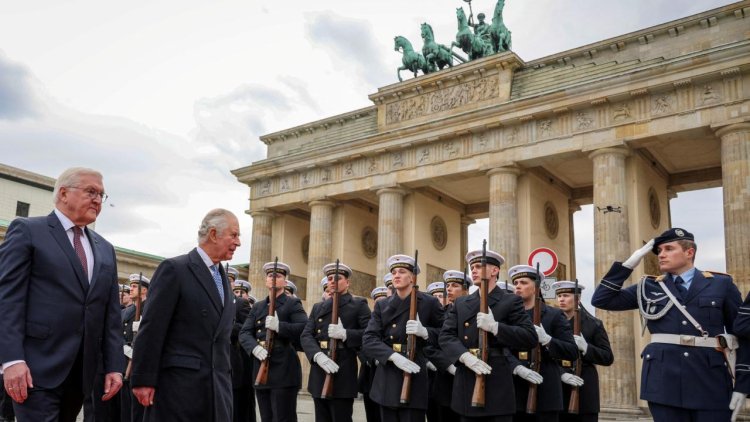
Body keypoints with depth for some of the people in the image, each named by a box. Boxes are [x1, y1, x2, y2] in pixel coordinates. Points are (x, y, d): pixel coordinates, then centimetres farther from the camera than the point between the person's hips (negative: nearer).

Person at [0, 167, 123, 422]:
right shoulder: (27, 230, 1)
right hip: (38, 367, -5)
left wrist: (114, 365, 6)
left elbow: (111, 313, 14)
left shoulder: (105, 249, 18)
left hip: (82, 371, 6)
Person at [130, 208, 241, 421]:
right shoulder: (174, 269, -6)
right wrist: (144, 379, -14)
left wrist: (226, 378, 16)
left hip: (218, 387, 7)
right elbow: (152, 328, -11)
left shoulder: (223, 278, 17)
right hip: (178, 383, -7)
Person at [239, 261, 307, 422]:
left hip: (284, 371, -5)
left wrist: (279, 326, -26)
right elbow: (244, 333, 8)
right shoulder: (258, 307, 19)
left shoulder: (293, 304, 3)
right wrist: (255, 347, -13)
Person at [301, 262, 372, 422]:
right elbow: (306, 335, 4)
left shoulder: (358, 304, 3)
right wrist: (318, 355, -15)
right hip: (319, 375, 5)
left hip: (343, 374, -5)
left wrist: (345, 334, -21)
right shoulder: (318, 307, 17)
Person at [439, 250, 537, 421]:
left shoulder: (511, 301, 2)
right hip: (466, 382, 4)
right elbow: (445, 336, 3)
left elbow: (530, 337, -8)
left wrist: (495, 326, -19)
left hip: (497, 381, -4)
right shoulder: (460, 303, 14)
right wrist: (466, 357, -16)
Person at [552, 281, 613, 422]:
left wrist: (586, 348, -16)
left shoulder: (593, 324, 4)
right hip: (558, 390, 1)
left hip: (585, 390, -1)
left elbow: (608, 358, 1)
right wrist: (561, 374, -18)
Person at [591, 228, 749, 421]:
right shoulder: (648, 287, 10)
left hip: (710, 385, -1)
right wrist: (628, 264, -1)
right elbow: (601, 300, 5)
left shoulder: (722, 284, 6)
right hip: (663, 383, 1)